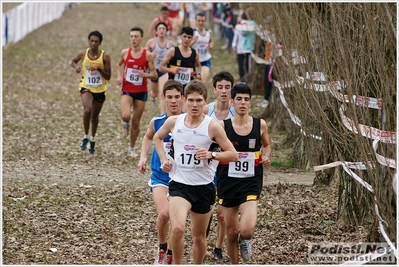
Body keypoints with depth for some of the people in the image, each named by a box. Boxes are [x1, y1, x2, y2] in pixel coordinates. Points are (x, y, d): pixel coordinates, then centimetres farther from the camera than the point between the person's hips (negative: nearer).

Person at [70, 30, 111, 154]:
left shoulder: (105, 57, -12)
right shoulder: (82, 54, -8)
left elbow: (108, 77, -8)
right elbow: (73, 61, 14)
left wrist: (99, 69, -25)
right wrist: (76, 67, -8)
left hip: (100, 89, 1)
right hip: (86, 87, -1)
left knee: (95, 115, 16)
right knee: (87, 110, -27)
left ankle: (92, 139, 41)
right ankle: (86, 137, -8)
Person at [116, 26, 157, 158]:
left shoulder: (148, 55, -7)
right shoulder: (125, 52, -1)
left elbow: (155, 75, -4)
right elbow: (118, 65, 20)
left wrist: (145, 74, -24)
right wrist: (119, 77, 3)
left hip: (141, 91, 0)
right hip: (127, 90, 0)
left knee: (136, 122, 7)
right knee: (126, 116, -24)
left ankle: (132, 148, 24)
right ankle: (126, 124, 14)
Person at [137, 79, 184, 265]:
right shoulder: (157, 122, -1)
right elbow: (148, 137, 21)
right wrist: (143, 156, 7)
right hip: (160, 176, 0)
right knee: (164, 213, -21)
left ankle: (170, 255, 30)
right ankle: (162, 248, 5)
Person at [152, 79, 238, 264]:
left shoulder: (213, 127, -8)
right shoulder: (173, 122, -1)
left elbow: (233, 155, -5)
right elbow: (157, 138, 21)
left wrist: (211, 154, -21)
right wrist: (164, 160, 7)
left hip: (204, 187, 0)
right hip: (179, 184, 0)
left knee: (199, 236, 14)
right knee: (177, 228, -25)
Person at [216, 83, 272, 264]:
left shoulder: (260, 125, -1)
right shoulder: (222, 126, -5)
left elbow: (267, 145, 18)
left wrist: (267, 157, -2)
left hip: (251, 183, -1)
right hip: (228, 182, 1)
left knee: (247, 231, -18)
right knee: (231, 232, 9)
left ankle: (244, 240, 21)